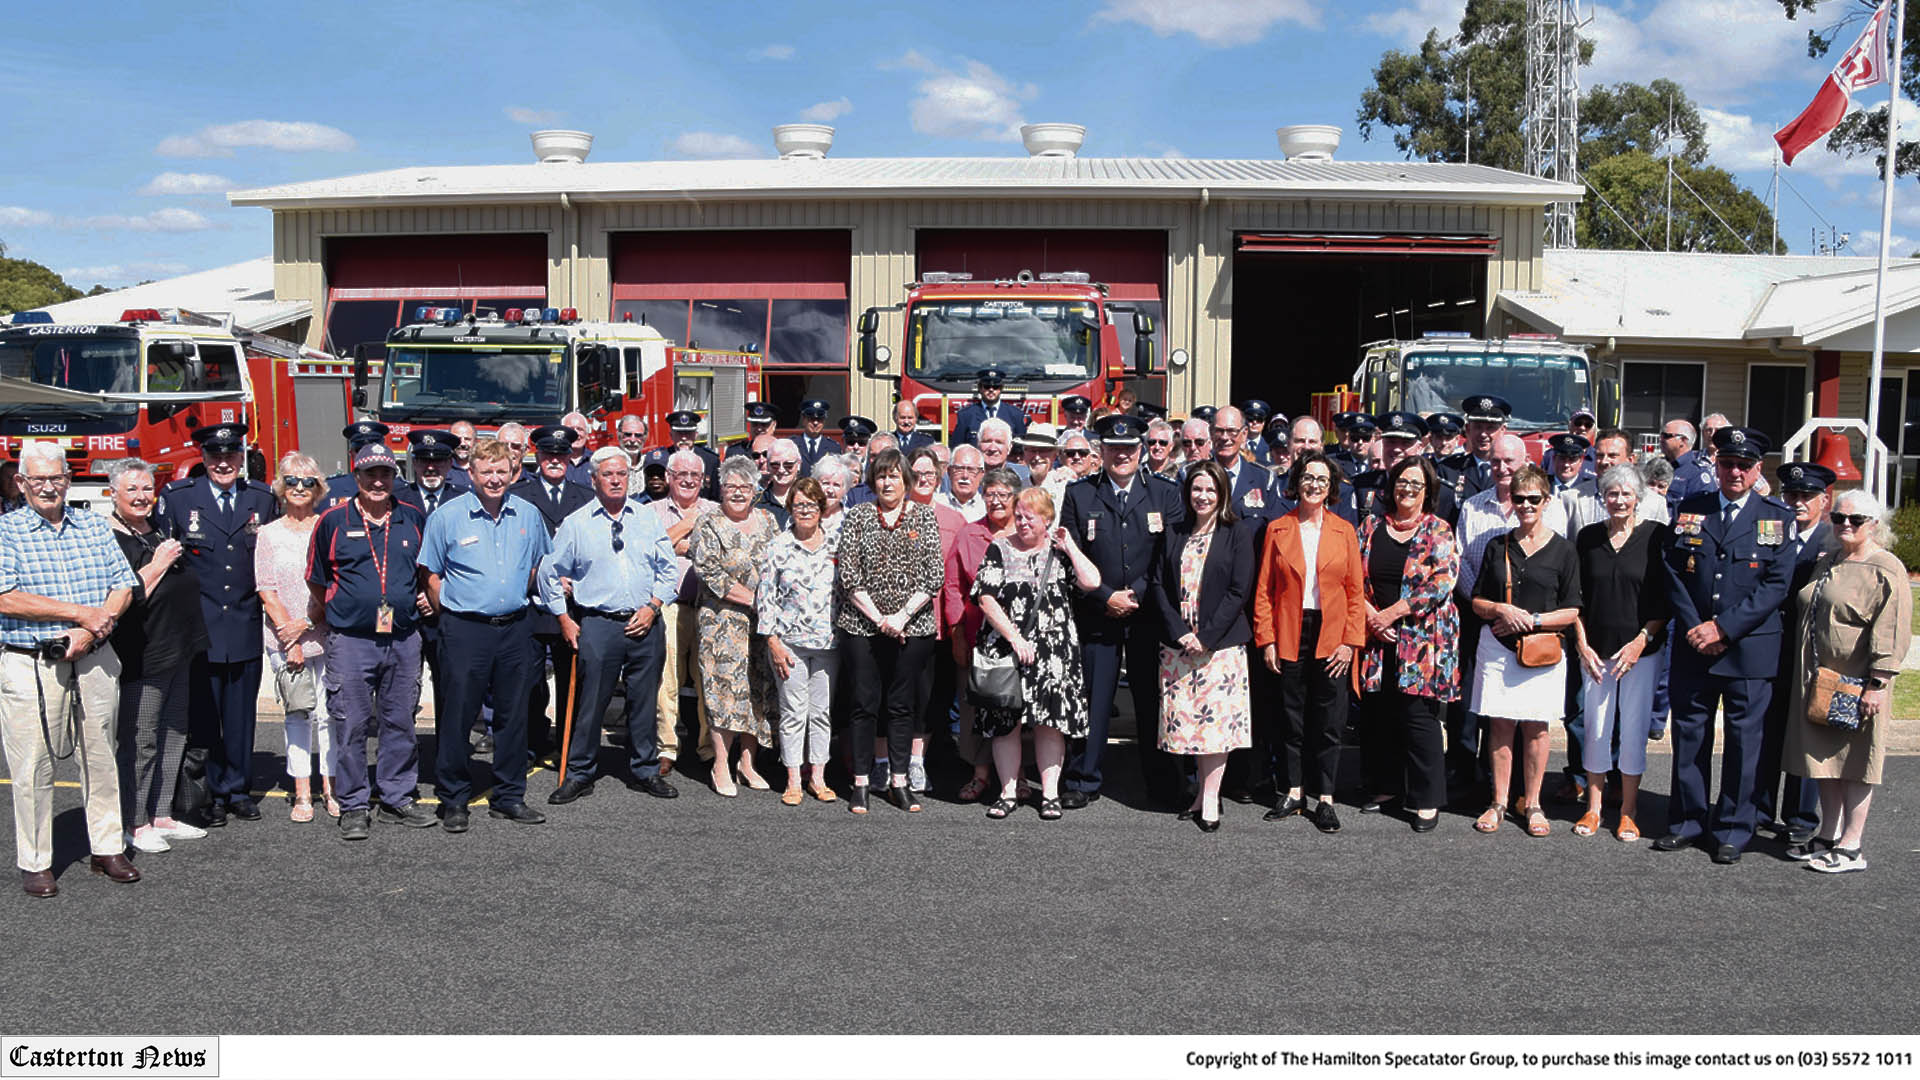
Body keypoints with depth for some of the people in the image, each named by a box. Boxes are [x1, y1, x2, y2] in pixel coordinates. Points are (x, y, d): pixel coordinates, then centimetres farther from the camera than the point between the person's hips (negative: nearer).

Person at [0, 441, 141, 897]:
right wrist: (82, 612, -14)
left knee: (100, 756, 10)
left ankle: (107, 848, 21)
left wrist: (91, 630, -11)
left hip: (94, 659, 3)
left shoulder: (94, 525, 10)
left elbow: (123, 587, 5)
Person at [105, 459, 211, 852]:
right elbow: (123, 598, -22)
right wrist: (158, 564, -17)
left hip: (178, 651, 9)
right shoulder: (108, 540, -13)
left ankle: (161, 816, 23)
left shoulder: (160, 530, 13)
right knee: (140, 740, -1)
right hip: (141, 655, -9)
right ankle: (137, 824, 10)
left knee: (173, 735, 13)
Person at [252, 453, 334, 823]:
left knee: (328, 712, -1)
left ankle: (331, 789, 7)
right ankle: (302, 794, 9)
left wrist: (307, 623, -8)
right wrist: (290, 635, -6)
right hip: (283, 638, 1)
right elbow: (267, 592, 2)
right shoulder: (269, 534, 6)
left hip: (326, 634, -1)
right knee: (298, 713, 4)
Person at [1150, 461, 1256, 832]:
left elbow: (1239, 590, -7)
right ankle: (1204, 792, 14)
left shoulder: (1238, 536, 0)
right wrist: (1178, 632, -7)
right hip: (1177, 641, 4)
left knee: (1217, 715, -5)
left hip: (1220, 641, -3)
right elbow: (1158, 585, 6)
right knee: (1184, 715, 3)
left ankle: (1210, 798, 1)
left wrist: (1206, 636, -13)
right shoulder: (1174, 535, 12)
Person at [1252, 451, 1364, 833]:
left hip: (1331, 637, 0)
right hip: (1289, 635, 0)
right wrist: (1266, 639, -4)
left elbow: (1356, 591, 3)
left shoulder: (1344, 531, 4)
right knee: (1292, 718, 8)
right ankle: (1295, 793, 19)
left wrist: (1351, 641, -6)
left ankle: (1324, 799, 12)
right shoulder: (1277, 529, 4)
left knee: (1329, 721, 3)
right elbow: (1264, 590, 4)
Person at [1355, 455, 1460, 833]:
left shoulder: (1439, 532, 0)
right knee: (1377, 717, 8)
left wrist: (1392, 612, -14)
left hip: (1422, 641, -4)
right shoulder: (1371, 527, 10)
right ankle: (1386, 789, 23)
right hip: (1376, 638, 4)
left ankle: (1427, 801, 4)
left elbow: (1442, 583, -11)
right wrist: (1370, 616, -8)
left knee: (1418, 717, -5)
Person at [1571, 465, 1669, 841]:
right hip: (1595, 650, 2)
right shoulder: (1588, 538, 6)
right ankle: (1593, 807, 16)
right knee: (1596, 726, 5)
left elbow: (1665, 598, -2)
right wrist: (1582, 645, -1)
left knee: (1633, 728, 2)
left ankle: (1628, 811, 14)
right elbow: (1577, 598, 8)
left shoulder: (1655, 536, -2)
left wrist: (1642, 641, -11)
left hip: (1640, 650, -2)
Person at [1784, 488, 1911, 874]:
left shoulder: (1885, 569, -10)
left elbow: (1890, 632, -15)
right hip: (1817, 680, 7)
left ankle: (1850, 847, 7)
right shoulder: (1825, 562, 13)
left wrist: (1876, 683, -20)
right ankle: (1828, 837, 23)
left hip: (1857, 684, -7)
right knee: (1824, 757, 13)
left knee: (1855, 761, 0)